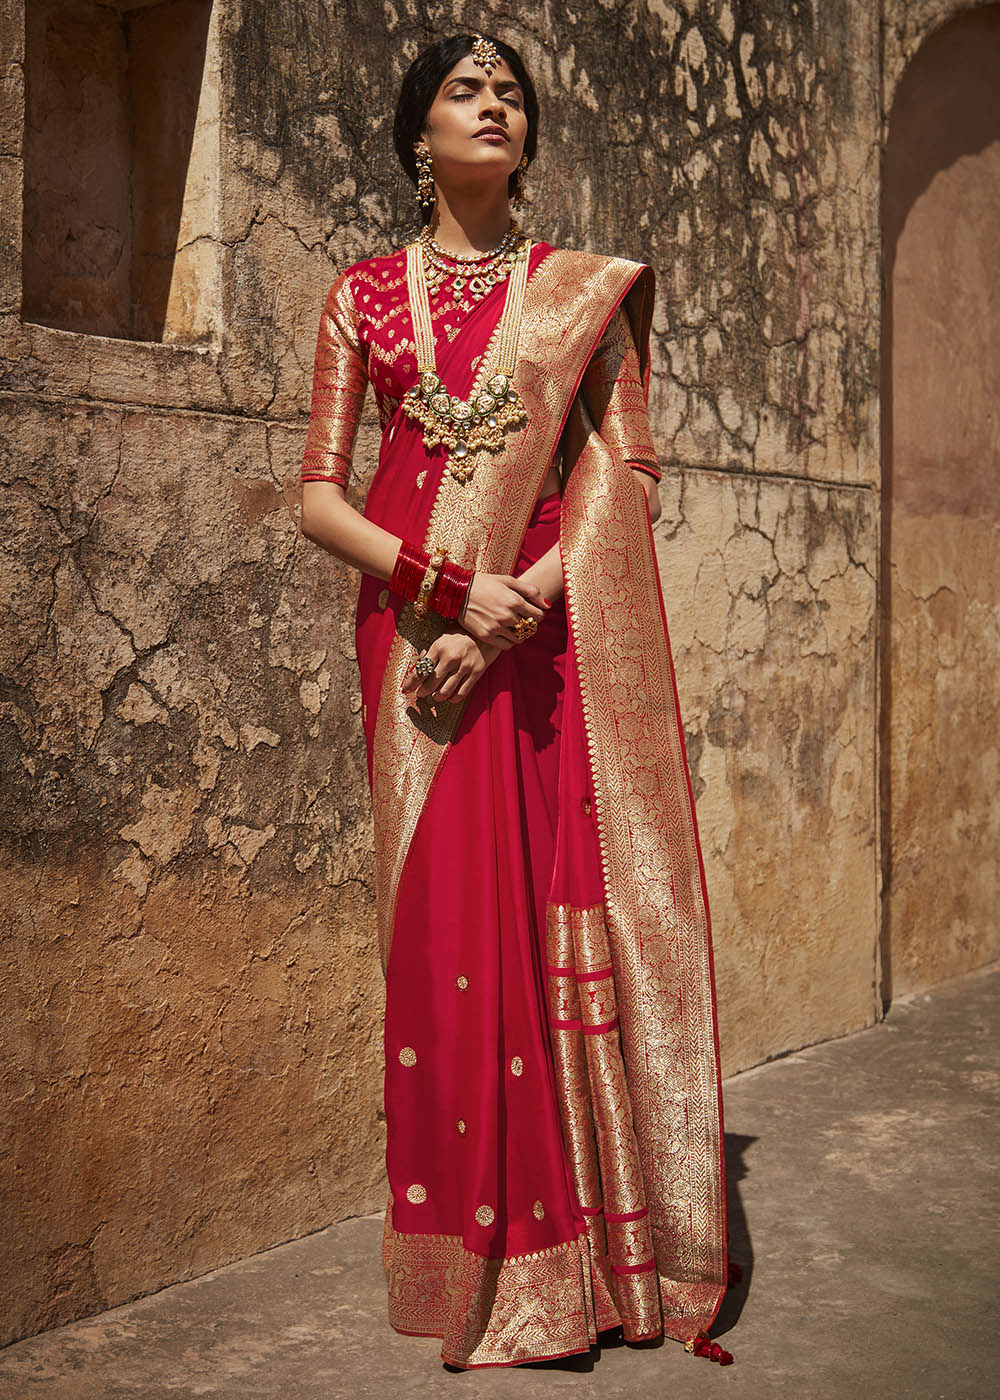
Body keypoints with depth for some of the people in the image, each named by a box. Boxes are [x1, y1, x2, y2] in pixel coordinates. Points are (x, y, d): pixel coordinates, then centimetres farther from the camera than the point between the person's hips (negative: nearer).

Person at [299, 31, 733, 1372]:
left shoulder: (586, 291, 11)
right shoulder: (366, 294, 12)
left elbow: (631, 475, 1)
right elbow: (320, 496, 5)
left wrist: (513, 607, -14)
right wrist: (455, 587, -12)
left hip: (558, 634, 0)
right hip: (421, 630, 0)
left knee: (580, 899, -4)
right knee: (450, 911, -3)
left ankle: (618, 1247, 9)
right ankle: (481, 1265, 8)